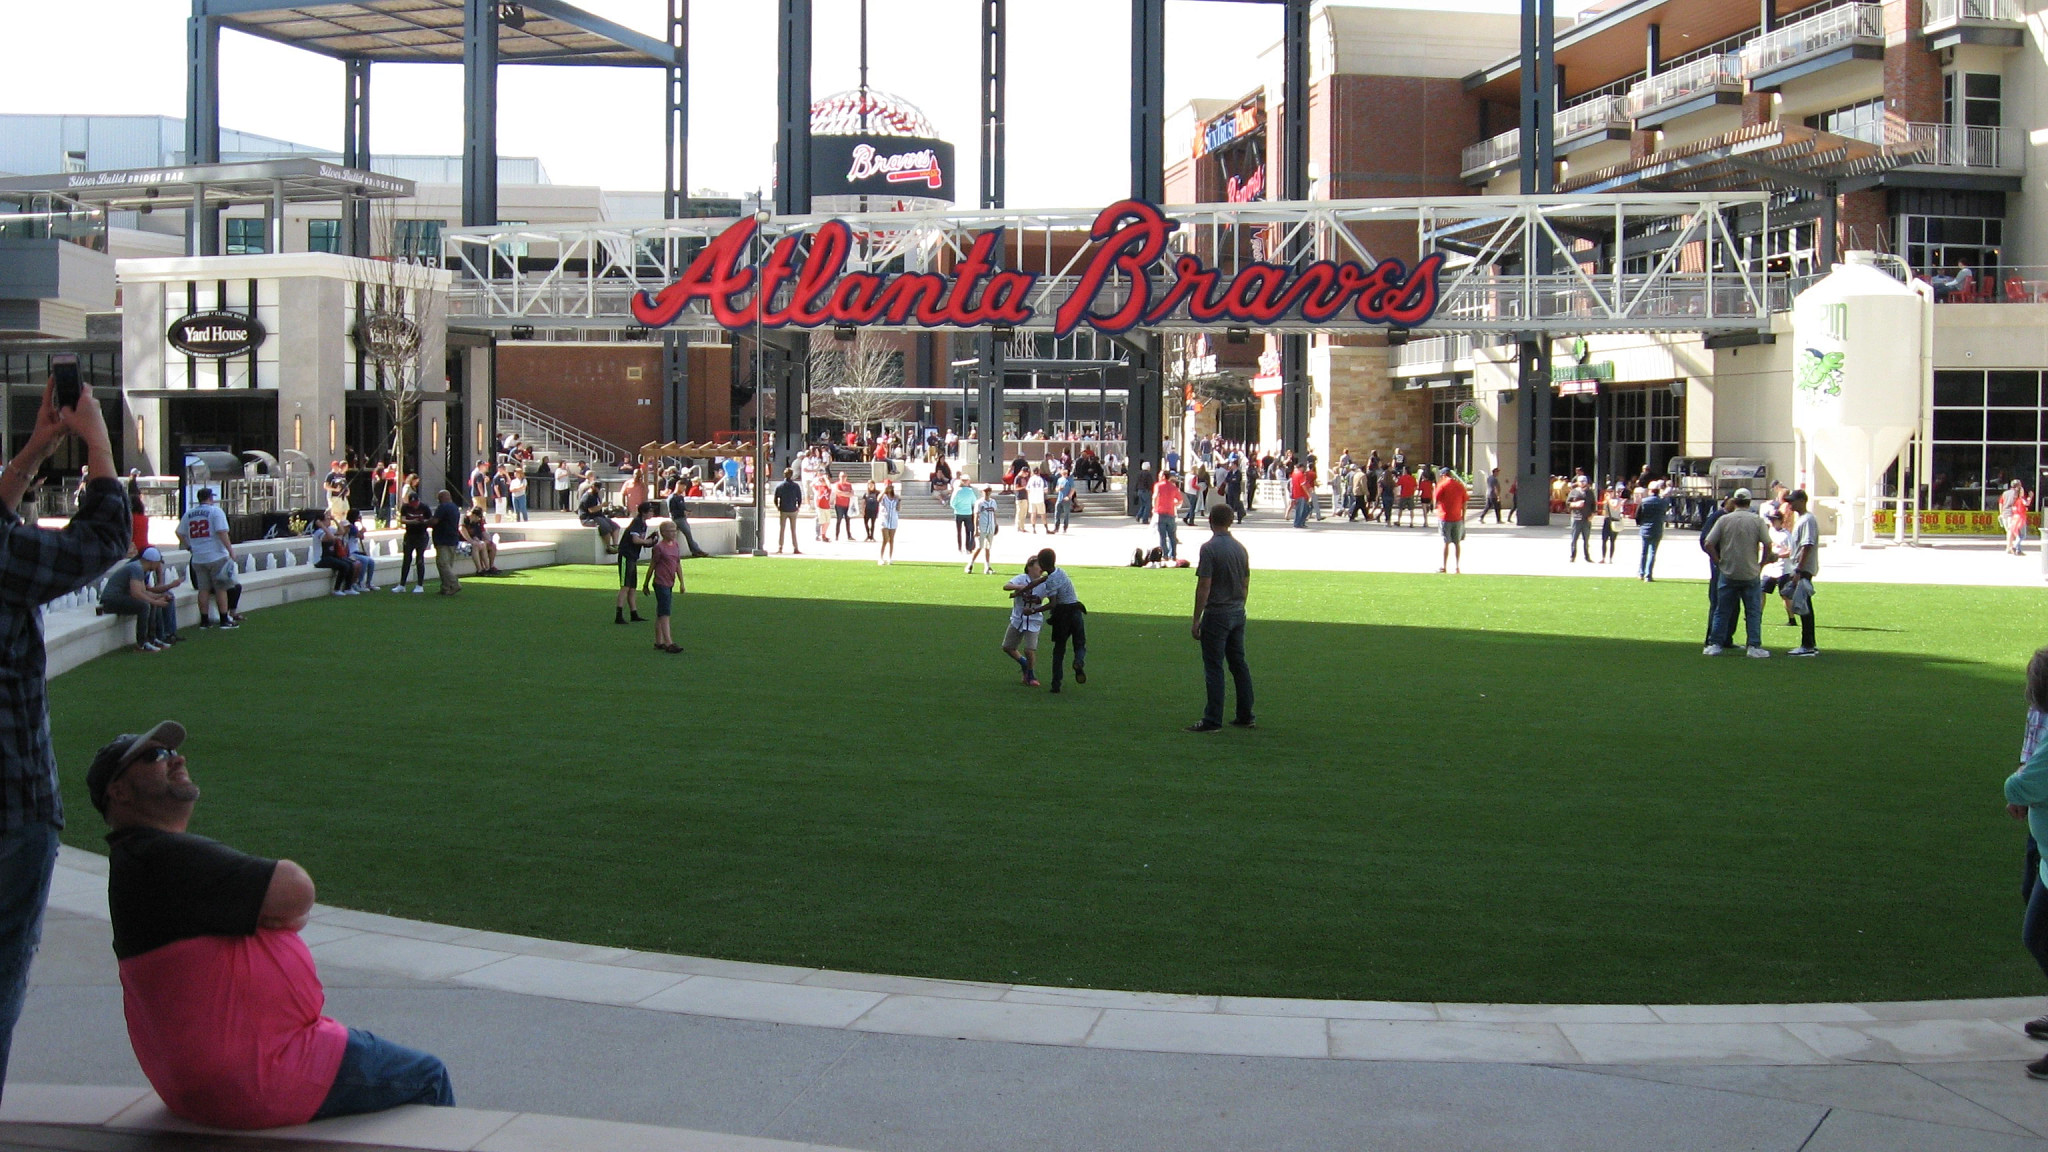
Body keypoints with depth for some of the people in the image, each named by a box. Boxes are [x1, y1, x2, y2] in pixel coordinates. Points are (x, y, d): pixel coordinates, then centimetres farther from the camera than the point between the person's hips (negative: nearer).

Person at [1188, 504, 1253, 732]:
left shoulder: (1209, 548, -14)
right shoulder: (1240, 548, 8)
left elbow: (1204, 587, -16)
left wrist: (1196, 620, -11)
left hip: (1216, 614, -7)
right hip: (1238, 613, 7)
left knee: (1214, 668, -3)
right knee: (1239, 664, 13)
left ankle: (1213, 720, -2)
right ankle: (1245, 716, 17)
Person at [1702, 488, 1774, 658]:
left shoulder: (1724, 520, -1)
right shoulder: (1757, 520, -3)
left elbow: (1708, 544, -5)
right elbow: (1767, 545, -8)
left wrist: (1719, 562, 5)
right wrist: (1761, 564, 5)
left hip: (1728, 574, 1)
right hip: (1751, 574, -1)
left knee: (1722, 611, 8)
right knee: (1753, 611, 6)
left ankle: (1715, 644, 6)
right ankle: (1754, 646, 3)